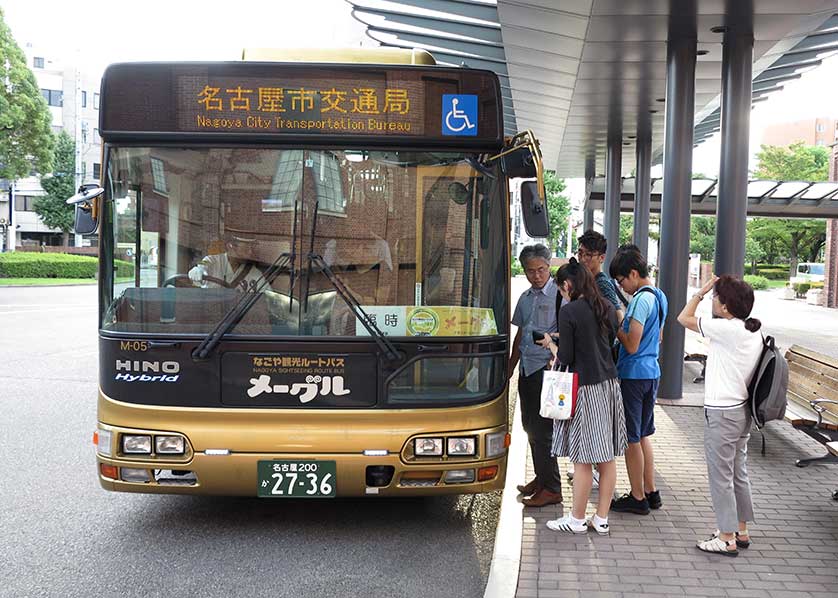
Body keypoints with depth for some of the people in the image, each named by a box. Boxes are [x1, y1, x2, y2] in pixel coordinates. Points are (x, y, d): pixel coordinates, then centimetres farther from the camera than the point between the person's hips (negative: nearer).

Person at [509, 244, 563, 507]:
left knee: (542, 428, -6)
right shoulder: (525, 299, 16)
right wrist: (510, 367, 22)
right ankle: (541, 478, 28)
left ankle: (552, 489, 2)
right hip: (527, 369, 8)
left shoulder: (559, 295, -8)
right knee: (529, 426, 14)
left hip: (547, 369, -8)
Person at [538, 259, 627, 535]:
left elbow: (566, 358, -12)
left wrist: (551, 345, 9)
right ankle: (601, 519, 18)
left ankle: (577, 520, 11)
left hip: (585, 389, -7)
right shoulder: (607, 308, 8)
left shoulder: (569, 311, -12)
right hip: (610, 385, 7)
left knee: (583, 459, 1)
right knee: (607, 458, 9)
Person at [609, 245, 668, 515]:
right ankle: (650, 492, 25)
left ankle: (637, 498, 10)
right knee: (643, 435, 18)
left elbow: (631, 345, -21)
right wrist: (625, 324, 15)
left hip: (633, 375, -9)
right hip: (651, 372, 9)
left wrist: (616, 327, -6)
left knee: (631, 439, 1)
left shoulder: (640, 300, -19)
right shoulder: (660, 297, 10)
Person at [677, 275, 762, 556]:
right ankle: (740, 531, 28)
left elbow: (684, 318, -12)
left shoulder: (726, 329, -19)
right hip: (742, 410, 9)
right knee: (738, 473, 17)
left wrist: (700, 292, -2)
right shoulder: (754, 332, 6)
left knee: (721, 477, 0)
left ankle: (727, 539, 7)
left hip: (721, 414, -9)